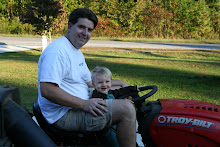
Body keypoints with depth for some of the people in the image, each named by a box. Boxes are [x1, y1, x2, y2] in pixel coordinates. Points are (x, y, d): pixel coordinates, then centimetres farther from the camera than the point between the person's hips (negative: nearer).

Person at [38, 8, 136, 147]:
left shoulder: (77, 52, 17)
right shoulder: (57, 51, -18)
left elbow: (90, 82, 25)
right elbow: (46, 90, -28)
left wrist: (120, 83, 16)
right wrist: (84, 104, -28)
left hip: (79, 106, 11)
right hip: (64, 114, -11)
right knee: (127, 108, -22)